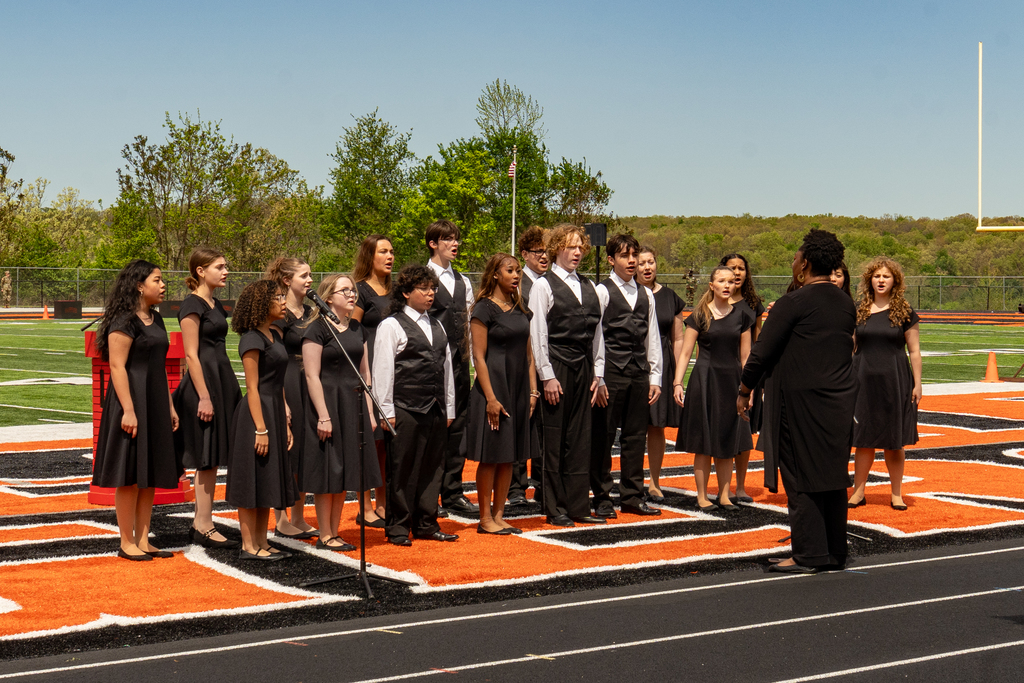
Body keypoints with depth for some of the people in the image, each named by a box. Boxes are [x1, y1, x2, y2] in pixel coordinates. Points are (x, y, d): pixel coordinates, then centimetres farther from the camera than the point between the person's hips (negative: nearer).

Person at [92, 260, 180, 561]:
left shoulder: (155, 319, 14)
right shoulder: (124, 321, -12)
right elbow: (117, 366, -18)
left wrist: (170, 406, 17)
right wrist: (128, 410, -23)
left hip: (155, 404, 9)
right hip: (132, 401, -9)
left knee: (150, 475, 10)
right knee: (130, 475, -3)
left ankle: (143, 540, 16)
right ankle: (127, 542, 4)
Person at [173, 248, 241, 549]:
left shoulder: (215, 304, 16)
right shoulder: (192, 305, -11)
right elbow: (191, 354, -15)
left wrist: (229, 390, 18)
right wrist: (204, 397, -20)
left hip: (222, 380, 9)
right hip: (203, 381, -9)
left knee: (212, 458, 10)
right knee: (207, 458, -5)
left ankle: (199, 523, 16)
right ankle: (204, 527, 1)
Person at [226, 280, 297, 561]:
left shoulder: (275, 335, 14)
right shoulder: (252, 339, -13)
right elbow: (252, 388, -16)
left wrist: (286, 422, 15)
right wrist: (260, 429, -19)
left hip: (275, 411, 9)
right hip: (257, 413, -9)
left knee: (269, 481, 12)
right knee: (253, 481, -3)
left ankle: (262, 542, 18)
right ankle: (249, 545, 3)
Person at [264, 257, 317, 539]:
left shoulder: (310, 312, 14)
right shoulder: (279, 315, -9)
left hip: (309, 385, 8)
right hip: (287, 386, -8)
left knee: (306, 452, 10)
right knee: (286, 452, -2)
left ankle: (298, 518, 18)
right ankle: (281, 520, 7)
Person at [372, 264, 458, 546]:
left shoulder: (436, 326, 17)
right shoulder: (391, 326, -3)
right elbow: (382, 371, -6)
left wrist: (449, 407, 15)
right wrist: (387, 411, -10)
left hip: (436, 409, 6)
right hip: (406, 409, -6)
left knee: (432, 467, 10)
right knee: (403, 470, -1)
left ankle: (426, 524, 20)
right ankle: (398, 527, 8)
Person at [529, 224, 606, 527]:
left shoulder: (588, 287, 14)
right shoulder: (543, 286, -3)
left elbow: (597, 332, 15)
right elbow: (537, 334, -7)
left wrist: (598, 374, 10)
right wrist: (547, 376, -12)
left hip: (583, 368, 5)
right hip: (556, 368, -5)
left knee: (580, 438, 7)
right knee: (554, 438, 0)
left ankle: (578, 506, 13)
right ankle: (554, 509, 7)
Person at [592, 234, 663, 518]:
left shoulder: (646, 295, 14)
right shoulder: (602, 292, -2)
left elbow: (653, 339, 15)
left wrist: (655, 377, 10)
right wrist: (597, 378, -11)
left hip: (639, 372, 5)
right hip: (611, 372, -5)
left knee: (635, 435, 9)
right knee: (603, 436, 0)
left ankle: (632, 496, 17)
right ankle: (601, 497, 9)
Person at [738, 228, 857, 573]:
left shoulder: (793, 303, -13)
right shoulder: (847, 304, 8)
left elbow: (763, 351, -10)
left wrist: (744, 391, 1)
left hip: (800, 402, -7)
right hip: (840, 400, 7)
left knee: (800, 478, -1)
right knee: (833, 474, 12)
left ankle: (808, 554, -1)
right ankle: (835, 551, 18)